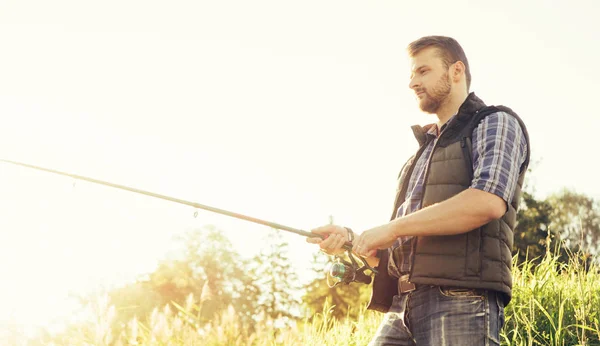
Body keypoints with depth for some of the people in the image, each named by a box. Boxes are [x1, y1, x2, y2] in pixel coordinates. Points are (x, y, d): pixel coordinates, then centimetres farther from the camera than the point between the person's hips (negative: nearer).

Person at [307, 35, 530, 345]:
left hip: (460, 302, -6)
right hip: (402, 308, 7)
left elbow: (488, 202, -16)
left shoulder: (495, 123, 5)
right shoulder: (423, 150, 27)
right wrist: (350, 239, 6)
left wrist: (392, 228, -12)